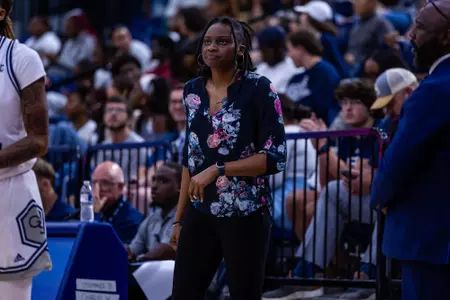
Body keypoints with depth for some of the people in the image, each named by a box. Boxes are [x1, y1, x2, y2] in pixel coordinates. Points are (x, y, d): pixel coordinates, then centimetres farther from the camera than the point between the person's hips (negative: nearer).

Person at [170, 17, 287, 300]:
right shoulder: (193, 91, 8)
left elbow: (275, 157, -12)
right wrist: (179, 217, 13)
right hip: (200, 214, 5)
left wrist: (217, 170, -20)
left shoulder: (258, 89, -8)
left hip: (245, 215, -5)